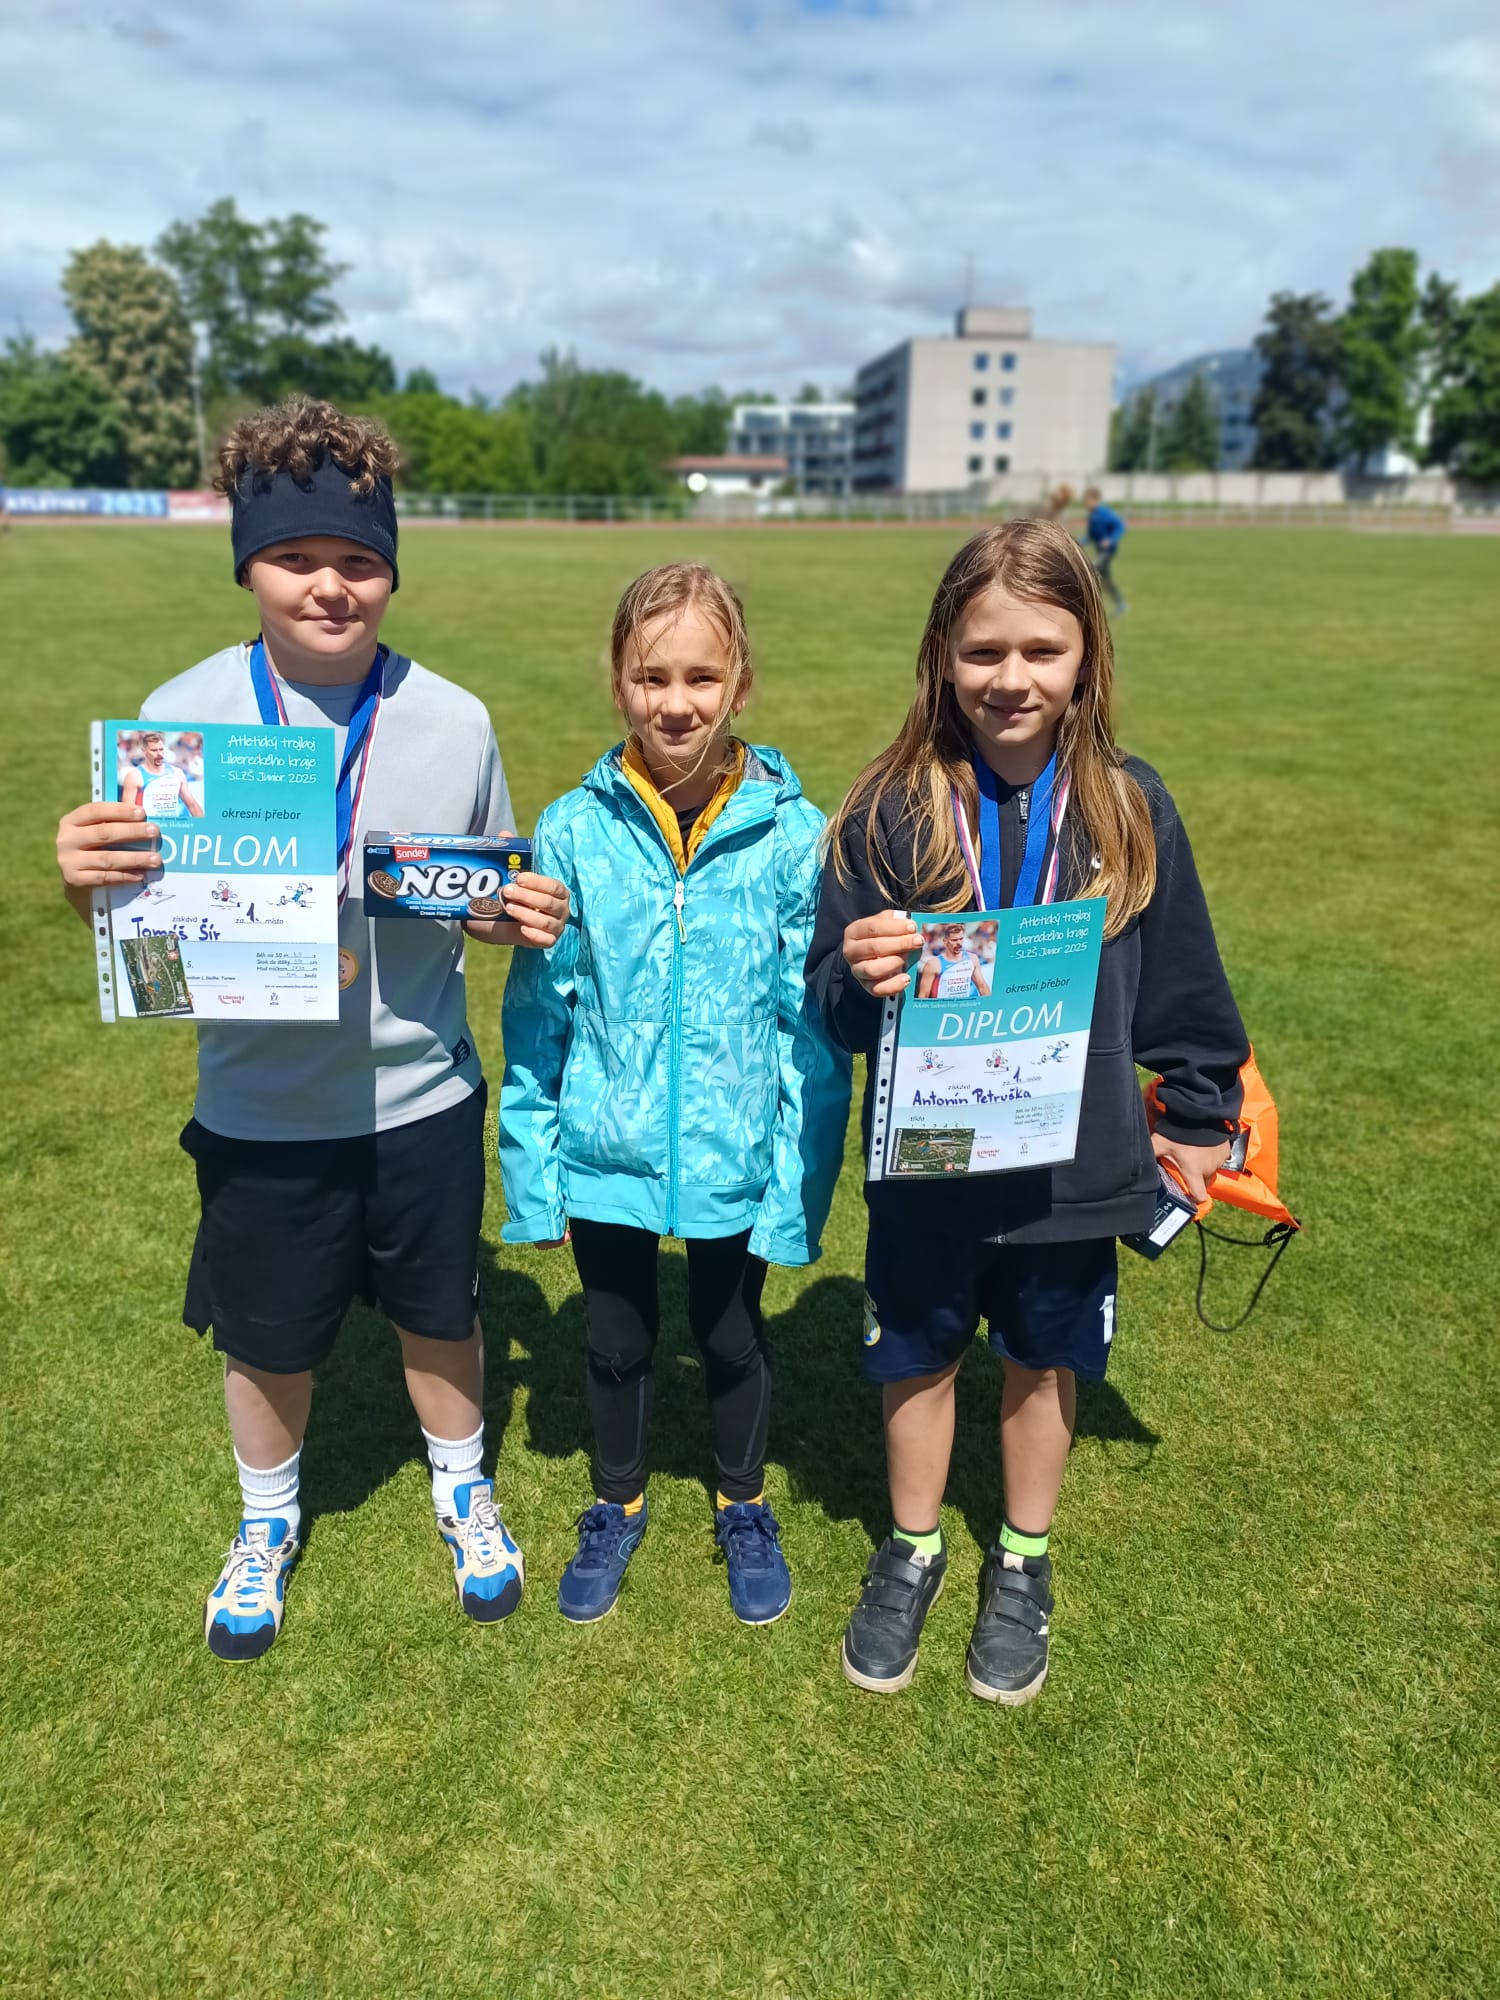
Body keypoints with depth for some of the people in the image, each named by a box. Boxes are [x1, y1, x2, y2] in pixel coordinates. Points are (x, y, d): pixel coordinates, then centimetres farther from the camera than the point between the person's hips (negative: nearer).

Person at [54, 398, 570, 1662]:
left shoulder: (453, 721, -7)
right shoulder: (182, 717, -10)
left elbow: (495, 898, 4)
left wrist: (527, 918, -18)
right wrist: (85, 879, -25)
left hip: (421, 1095, 1)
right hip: (262, 1111, 0)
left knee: (440, 1314, 19)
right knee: (268, 1340, 18)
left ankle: (463, 1493, 49)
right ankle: (267, 1524, 49)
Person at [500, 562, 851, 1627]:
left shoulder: (792, 835, -12)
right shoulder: (575, 831, -10)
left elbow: (811, 1027, -7)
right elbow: (536, 1016, -2)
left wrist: (802, 1178, -8)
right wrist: (531, 1163, -1)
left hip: (736, 1161, -1)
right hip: (604, 1154, 1)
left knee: (731, 1340, 20)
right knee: (617, 1342, 21)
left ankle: (745, 1507, 48)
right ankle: (618, 1505, 48)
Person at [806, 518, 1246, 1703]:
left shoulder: (1128, 806, -7)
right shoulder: (891, 808, -10)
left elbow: (1181, 982, 4)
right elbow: (831, 997, -7)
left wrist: (1197, 1118, 9)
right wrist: (861, 979, -29)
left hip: (1072, 1165, 1)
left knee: (1045, 1363, 20)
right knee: (919, 1359, 18)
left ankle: (1023, 1565, 46)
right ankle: (911, 1552, 45)